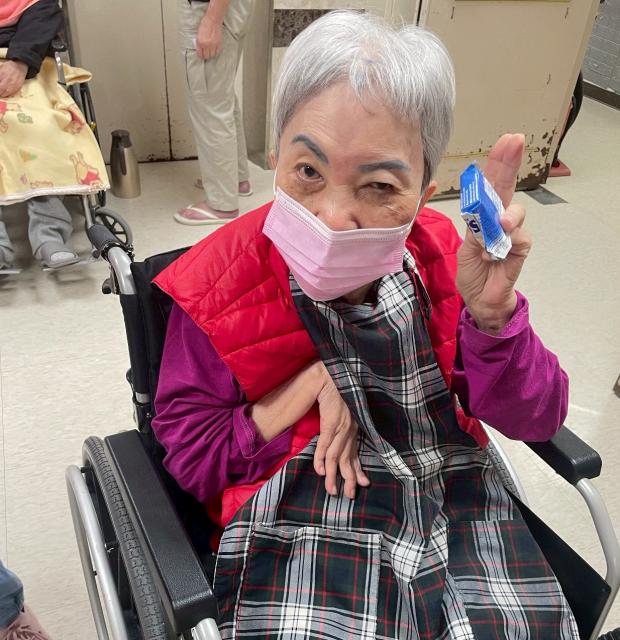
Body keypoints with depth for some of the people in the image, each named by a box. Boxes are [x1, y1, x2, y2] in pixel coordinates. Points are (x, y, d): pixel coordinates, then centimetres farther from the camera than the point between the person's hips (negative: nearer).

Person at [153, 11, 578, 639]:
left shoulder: (441, 254, -5)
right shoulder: (220, 281, -11)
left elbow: (535, 420, -5)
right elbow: (187, 456, -5)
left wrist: (491, 312, -24)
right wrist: (310, 385, -17)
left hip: (452, 500, 3)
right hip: (297, 510, -2)